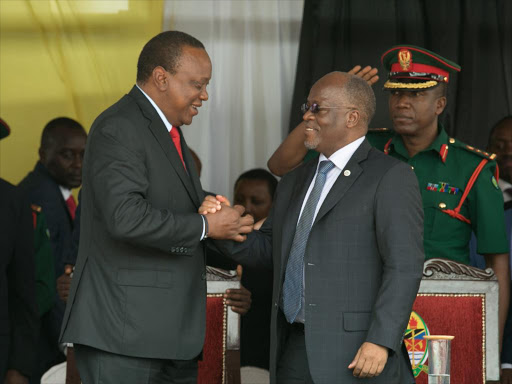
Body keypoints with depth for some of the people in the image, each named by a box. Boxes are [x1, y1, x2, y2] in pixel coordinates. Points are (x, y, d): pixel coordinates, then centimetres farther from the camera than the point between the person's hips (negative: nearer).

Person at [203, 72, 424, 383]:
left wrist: (381, 341, -19)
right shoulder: (295, 182, 19)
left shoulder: (391, 178, -5)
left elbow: (404, 266, -12)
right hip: (295, 352, 7)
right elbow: (267, 249, 22)